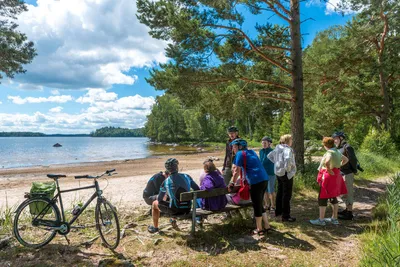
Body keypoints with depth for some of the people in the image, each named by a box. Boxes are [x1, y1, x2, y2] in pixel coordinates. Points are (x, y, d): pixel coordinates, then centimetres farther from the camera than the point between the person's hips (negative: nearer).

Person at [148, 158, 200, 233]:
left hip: (175, 210, -4)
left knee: (155, 204, 22)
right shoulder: (186, 177, -5)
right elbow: (198, 190, 1)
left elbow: (159, 200, -4)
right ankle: (174, 220, 53)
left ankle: (155, 227, 37)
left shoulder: (166, 182, -11)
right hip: (187, 209, 4)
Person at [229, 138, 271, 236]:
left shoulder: (240, 154, -4)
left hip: (256, 182, -8)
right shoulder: (251, 152, 20)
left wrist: (232, 183, 5)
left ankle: (259, 229, 16)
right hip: (264, 180, 8)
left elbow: (237, 171, -4)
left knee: (257, 206, 4)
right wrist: (246, 179, 36)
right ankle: (267, 226, 23)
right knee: (259, 205, 19)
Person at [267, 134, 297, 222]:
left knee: (280, 192, 20)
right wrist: (288, 168, -21)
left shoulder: (277, 148, 8)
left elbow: (269, 156, 18)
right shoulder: (288, 149, -18)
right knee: (287, 195, -1)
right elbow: (288, 159, -36)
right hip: (286, 174, -9)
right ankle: (285, 216, 6)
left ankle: (278, 211, 31)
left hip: (278, 173, 9)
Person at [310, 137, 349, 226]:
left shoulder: (329, 153, -19)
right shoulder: (337, 152, 9)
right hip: (335, 177, 9)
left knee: (322, 198, -1)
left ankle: (321, 220, 5)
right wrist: (338, 166, 16)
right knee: (333, 198, 18)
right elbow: (346, 159, 26)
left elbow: (327, 162, -39)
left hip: (328, 176, -9)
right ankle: (334, 218, 27)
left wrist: (330, 170, -24)